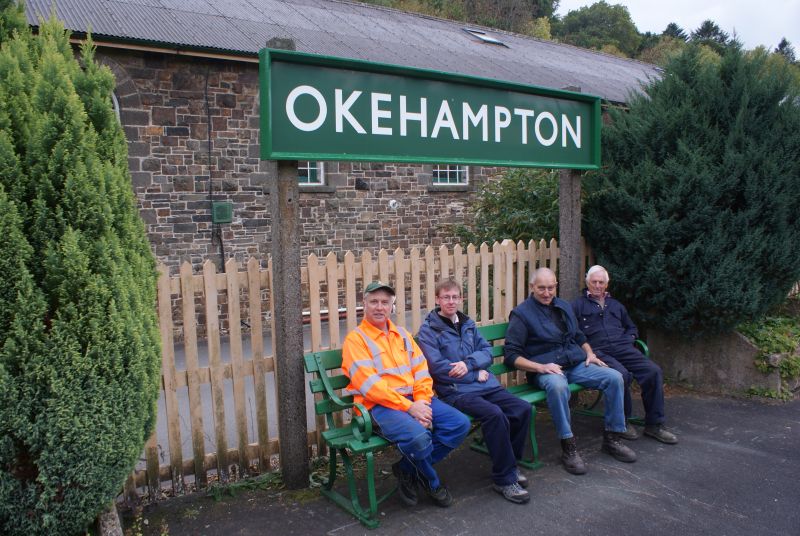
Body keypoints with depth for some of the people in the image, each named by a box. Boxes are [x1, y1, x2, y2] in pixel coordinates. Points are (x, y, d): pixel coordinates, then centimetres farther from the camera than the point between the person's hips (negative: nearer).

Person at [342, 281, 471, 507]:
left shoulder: (402, 334, 17)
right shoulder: (355, 339, -4)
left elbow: (421, 370, 10)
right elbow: (369, 384, -14)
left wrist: (422, 401, -9)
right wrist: (409, 407, -17)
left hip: (415, 399, 7)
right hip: (380, 405, -7)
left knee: (460, 424, -10)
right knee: (418, 437, -33)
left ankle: (408, 469, 4)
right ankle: (432, 482, 2)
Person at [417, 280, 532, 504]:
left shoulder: (468, 324, 18)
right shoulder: (428, 330, -2)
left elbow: (487, 351, 11)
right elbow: (437, 367, -12)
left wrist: (469, 363, -12)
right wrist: (476, 375, -8)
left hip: (486, 385, 6)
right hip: (455, 391, -6)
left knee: (523, 408, -14)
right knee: (494, 414, -29)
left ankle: (509, 462, 8)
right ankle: (504, 478, -13)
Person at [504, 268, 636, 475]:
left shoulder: (564, 307, 18)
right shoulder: (521, 313, -4)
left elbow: (579, 336, 31)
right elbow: (512, 355, -10)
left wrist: (589, 353, 11)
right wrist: (541, 367, -21)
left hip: (576, 364, 7)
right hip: (546, 369, -6)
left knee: (614, 377, -12)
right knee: (557, 385, -39)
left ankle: (612, 438, 2)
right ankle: (568, 447, -26)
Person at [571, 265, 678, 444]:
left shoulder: (616, 305, 30)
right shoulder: (578, 305, 13)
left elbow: (632, 328, 36)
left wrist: (628, 340, 14)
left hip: (622, 348, 5)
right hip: (598, 352, -5)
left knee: (653, 371, -19)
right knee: (622, 375, -34)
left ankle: (654, 424, -8)